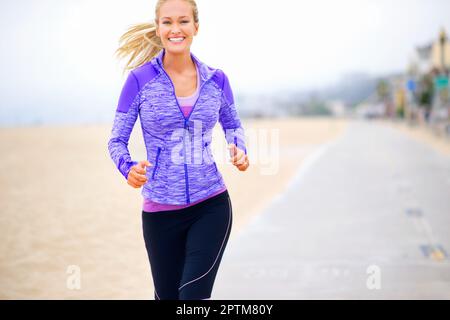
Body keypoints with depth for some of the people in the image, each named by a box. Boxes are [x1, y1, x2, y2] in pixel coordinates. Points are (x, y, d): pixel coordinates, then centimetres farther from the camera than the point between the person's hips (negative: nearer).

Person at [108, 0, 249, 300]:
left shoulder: (216, 80, 1)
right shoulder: (140, 79, -6)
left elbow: (233, 125, 18)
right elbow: (117, 141, -1)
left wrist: (239, 149, -3)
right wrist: (128, 168, -22)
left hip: (211, 206, 0)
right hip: (160, 211, 0)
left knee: (194, 295, -15)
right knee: (168, 296, 13)